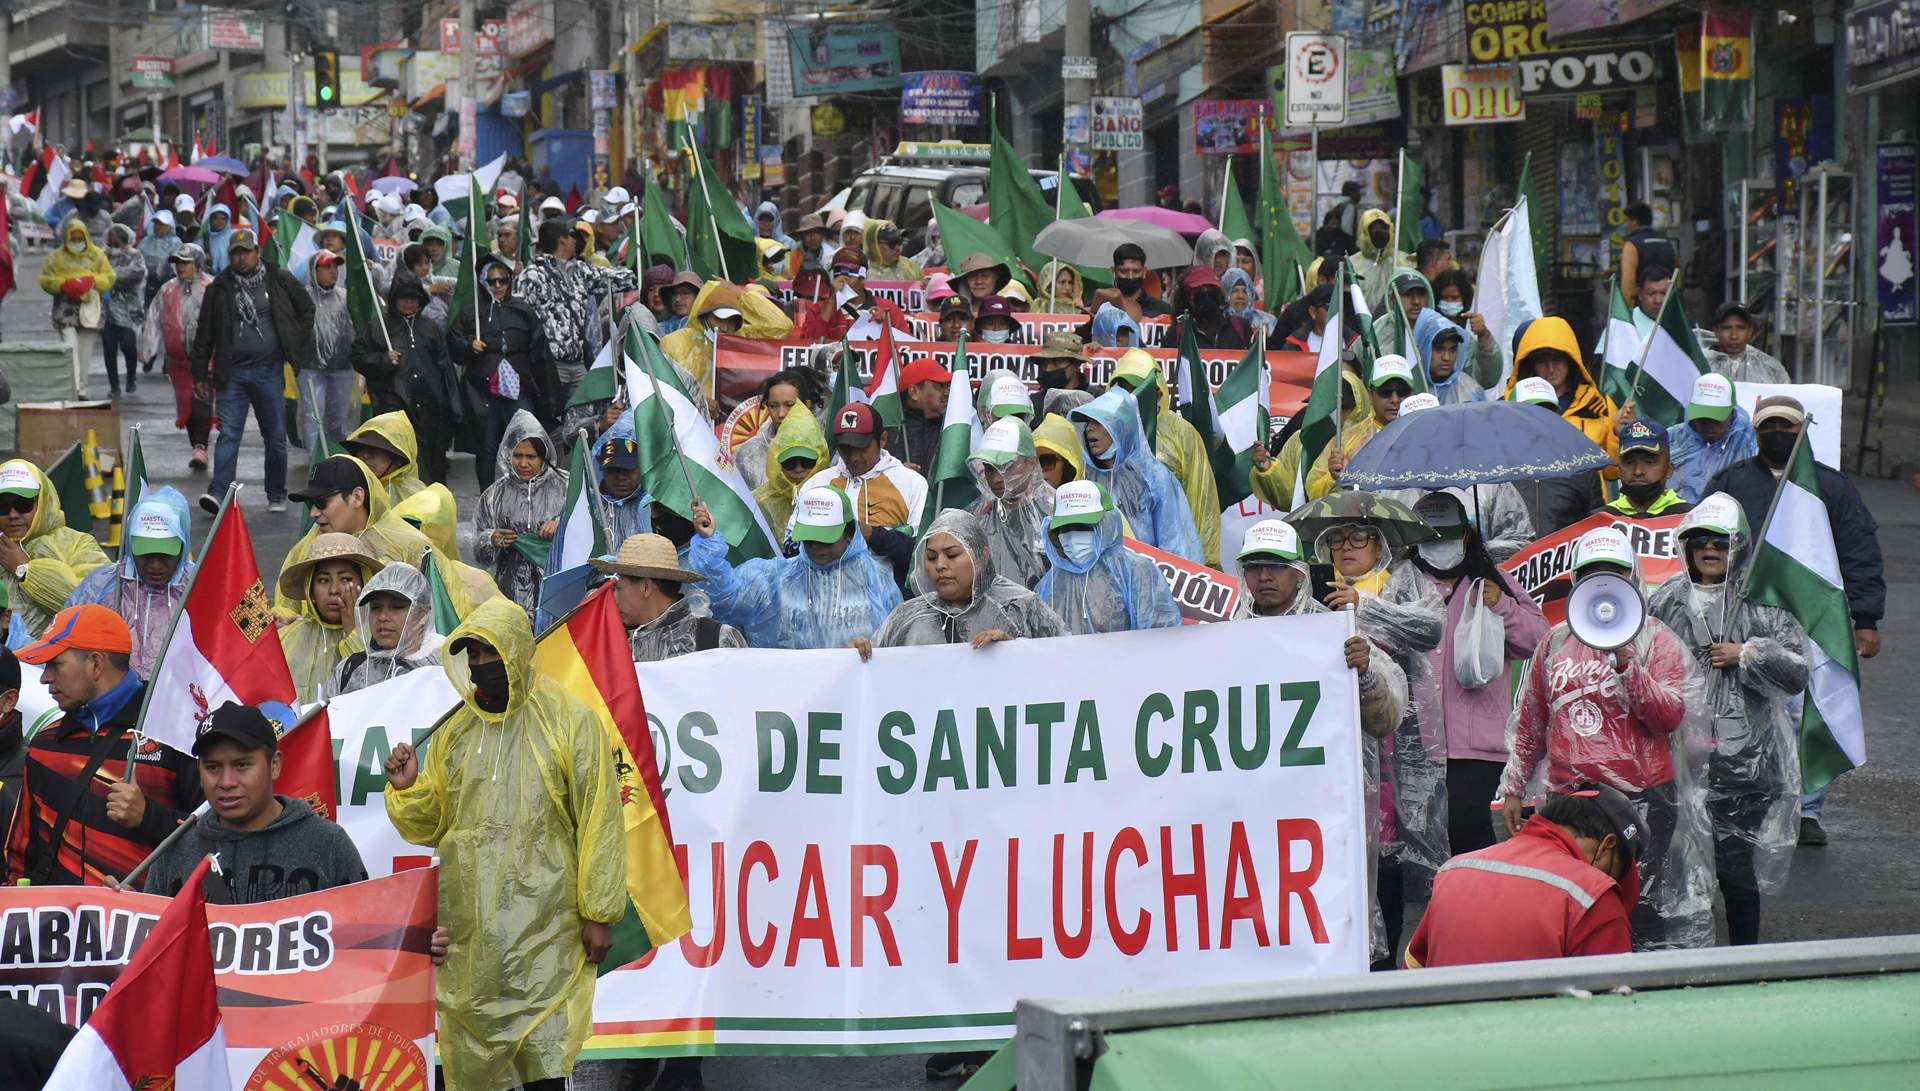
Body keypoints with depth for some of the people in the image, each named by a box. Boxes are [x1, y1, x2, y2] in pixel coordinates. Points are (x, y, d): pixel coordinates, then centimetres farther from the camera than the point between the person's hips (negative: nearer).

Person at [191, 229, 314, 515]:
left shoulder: (280, 281, 3)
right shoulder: (219, 288, 3)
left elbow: (307, 308, 18)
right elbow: (205, 333, 7)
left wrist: (297, 341, 7)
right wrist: (200, 373, 6)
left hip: (269, 371, 1)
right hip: (233, 372, 0)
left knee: (276, 437, 8)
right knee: (228, 435, -10)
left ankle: (276, 495, 21)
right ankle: (218, 493, -17)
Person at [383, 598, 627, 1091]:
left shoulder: (568, 722, -3)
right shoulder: (456, 733, 13)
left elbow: (598, 822, -4)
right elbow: (430, 824, 16)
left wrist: (598, 913, -8)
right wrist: (408, 790, -5)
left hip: (542, 931, -5)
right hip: (467, 931, 5)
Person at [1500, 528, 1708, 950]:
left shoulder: (1654, 637, 3)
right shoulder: (1556, 641, 13)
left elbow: (1671, 716, -9)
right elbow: (1531, 722, 20)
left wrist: (1625, 662, -18)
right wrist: (1513, 788, 19)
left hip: (1642, 797, -3)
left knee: (1645, 910, -4)